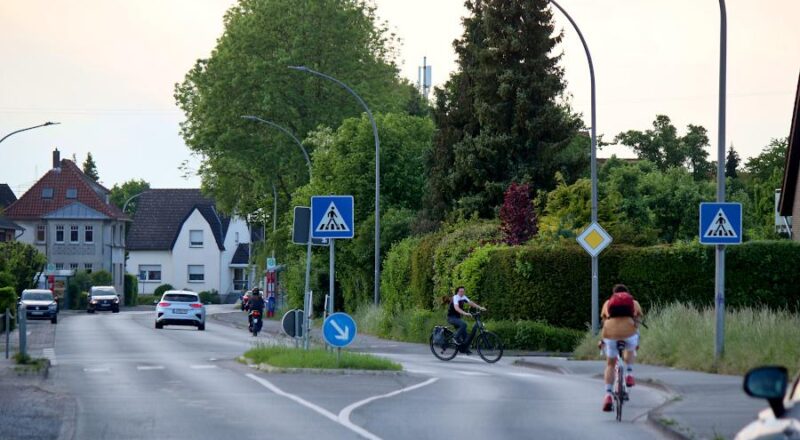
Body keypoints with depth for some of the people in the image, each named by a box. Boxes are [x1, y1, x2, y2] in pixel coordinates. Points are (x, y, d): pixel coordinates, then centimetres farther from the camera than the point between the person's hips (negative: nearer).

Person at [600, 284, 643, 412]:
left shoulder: (608, 303, 26)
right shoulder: (634, 303, 25)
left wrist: (602, 340, 42)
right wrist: (637, 341, 39)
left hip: (611, 334, 0)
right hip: (629, 332, 0)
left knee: (610, 364, 17)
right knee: (630, 349, 36)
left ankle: (608, 395, 2)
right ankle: (630, 375, 16)